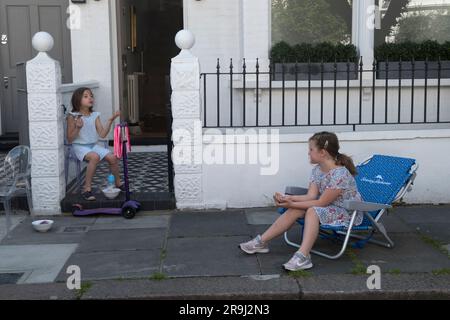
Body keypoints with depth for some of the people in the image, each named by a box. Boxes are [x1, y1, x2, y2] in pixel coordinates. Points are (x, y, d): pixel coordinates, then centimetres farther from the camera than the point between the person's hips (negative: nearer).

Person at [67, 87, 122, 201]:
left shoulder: (95, 116, 7)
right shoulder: (72, 117, -7)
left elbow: (102, 134, 0)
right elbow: (70, 139, -8)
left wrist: (110, 121, -8)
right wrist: (78, 128, -24)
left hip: (93, 145, 5)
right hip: (79, 146, -5)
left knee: (112, 157, -15)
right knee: (95, 157, -35)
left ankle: (118, 183, 9)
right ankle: (87, 189, -27)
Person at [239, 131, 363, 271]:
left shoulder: (340, 174, -26)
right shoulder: (317, 170, 1)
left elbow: (321, 202, -24)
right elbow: (311, 196, -7)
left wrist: (292, 204, -24)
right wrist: (288, 199, -20)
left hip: (348, 213, -8)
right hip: (328, 207, 8)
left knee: (313, 211, -32)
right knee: (296, 210, -12)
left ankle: (303, 257, -43)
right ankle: (261, 242, -8)